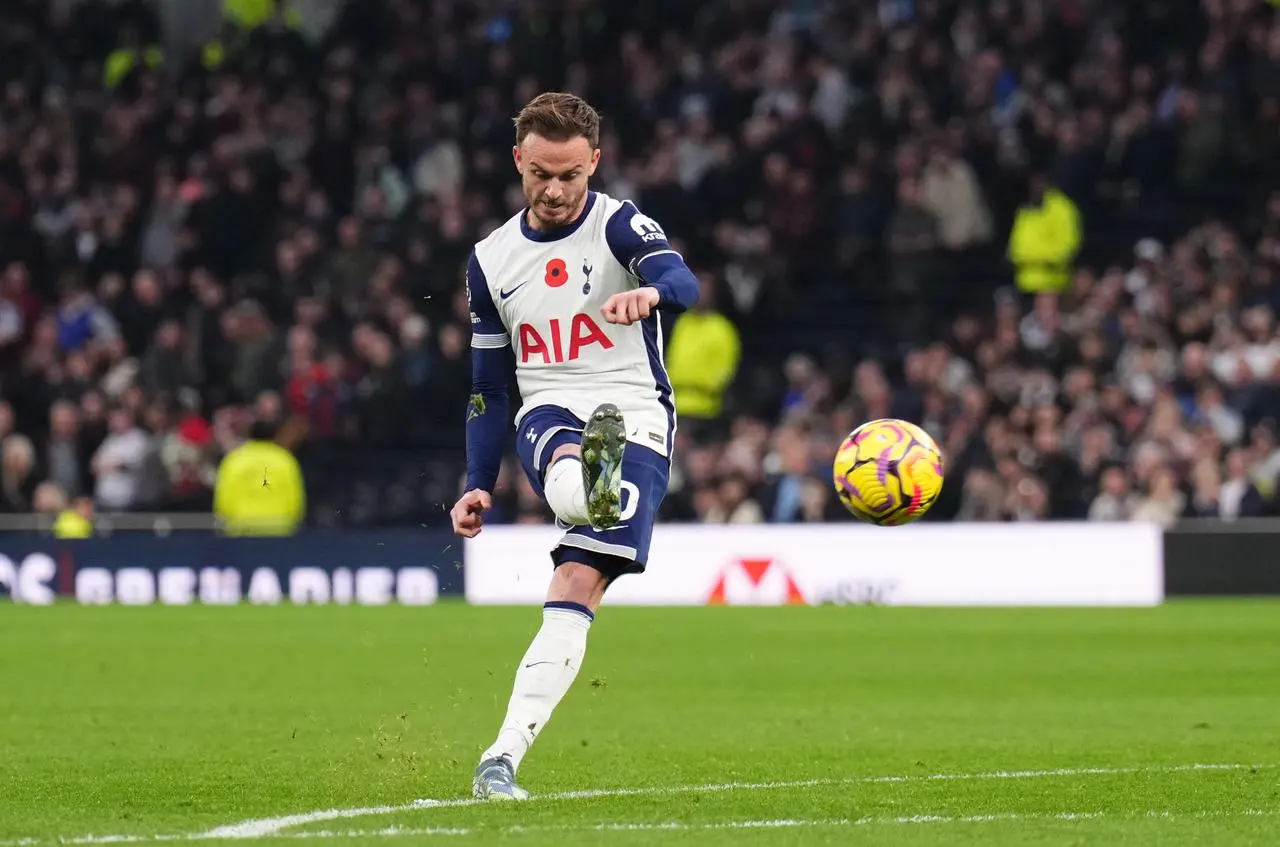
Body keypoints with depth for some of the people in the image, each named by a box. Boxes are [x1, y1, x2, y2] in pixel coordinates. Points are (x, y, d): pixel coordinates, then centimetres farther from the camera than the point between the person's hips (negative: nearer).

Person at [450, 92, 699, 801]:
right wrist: (479, 486, 12)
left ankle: (503, 758, -20)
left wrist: (650, 291, -48)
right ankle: (594, 487, -75)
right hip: (549, 417, 3)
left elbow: (682, 282, -23)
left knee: (575, 591, -18)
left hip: (636, 421, -3)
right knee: (568, 473, -37)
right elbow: (488, 387, 22)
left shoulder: (618, 225, 0)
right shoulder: (491, 259, 14)